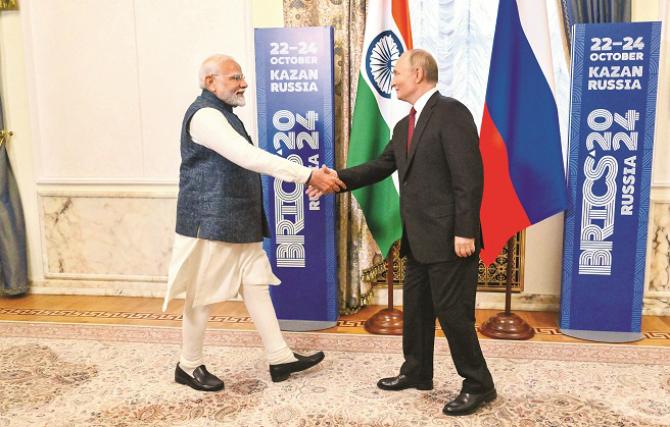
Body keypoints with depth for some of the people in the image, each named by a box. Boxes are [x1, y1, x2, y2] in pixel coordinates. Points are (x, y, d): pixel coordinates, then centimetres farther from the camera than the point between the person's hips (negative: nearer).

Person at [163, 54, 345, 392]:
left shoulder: (223, 114, 16)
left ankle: (280, 359, 17)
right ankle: (189, 366, 21)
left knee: (257, 285, 10)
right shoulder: (205, 114, -17)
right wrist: (308, 175, -30)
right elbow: (250, 157, -28)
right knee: (202, 296, 3)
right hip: (211, 224, -10)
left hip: (239, 224, 10)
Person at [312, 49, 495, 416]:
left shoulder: (451, 112, -13)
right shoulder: (404, 126, 16)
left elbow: (469, 177, -19)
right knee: (415, 308, 18)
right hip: (419, 239, 9)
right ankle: (416, 372, 35)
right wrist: (337, 178, 8)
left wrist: (464, 231, -22)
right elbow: (379, 167, 17)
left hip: (449, 238, -9)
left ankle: (478, 385, 16)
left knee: (452, 312, -1)